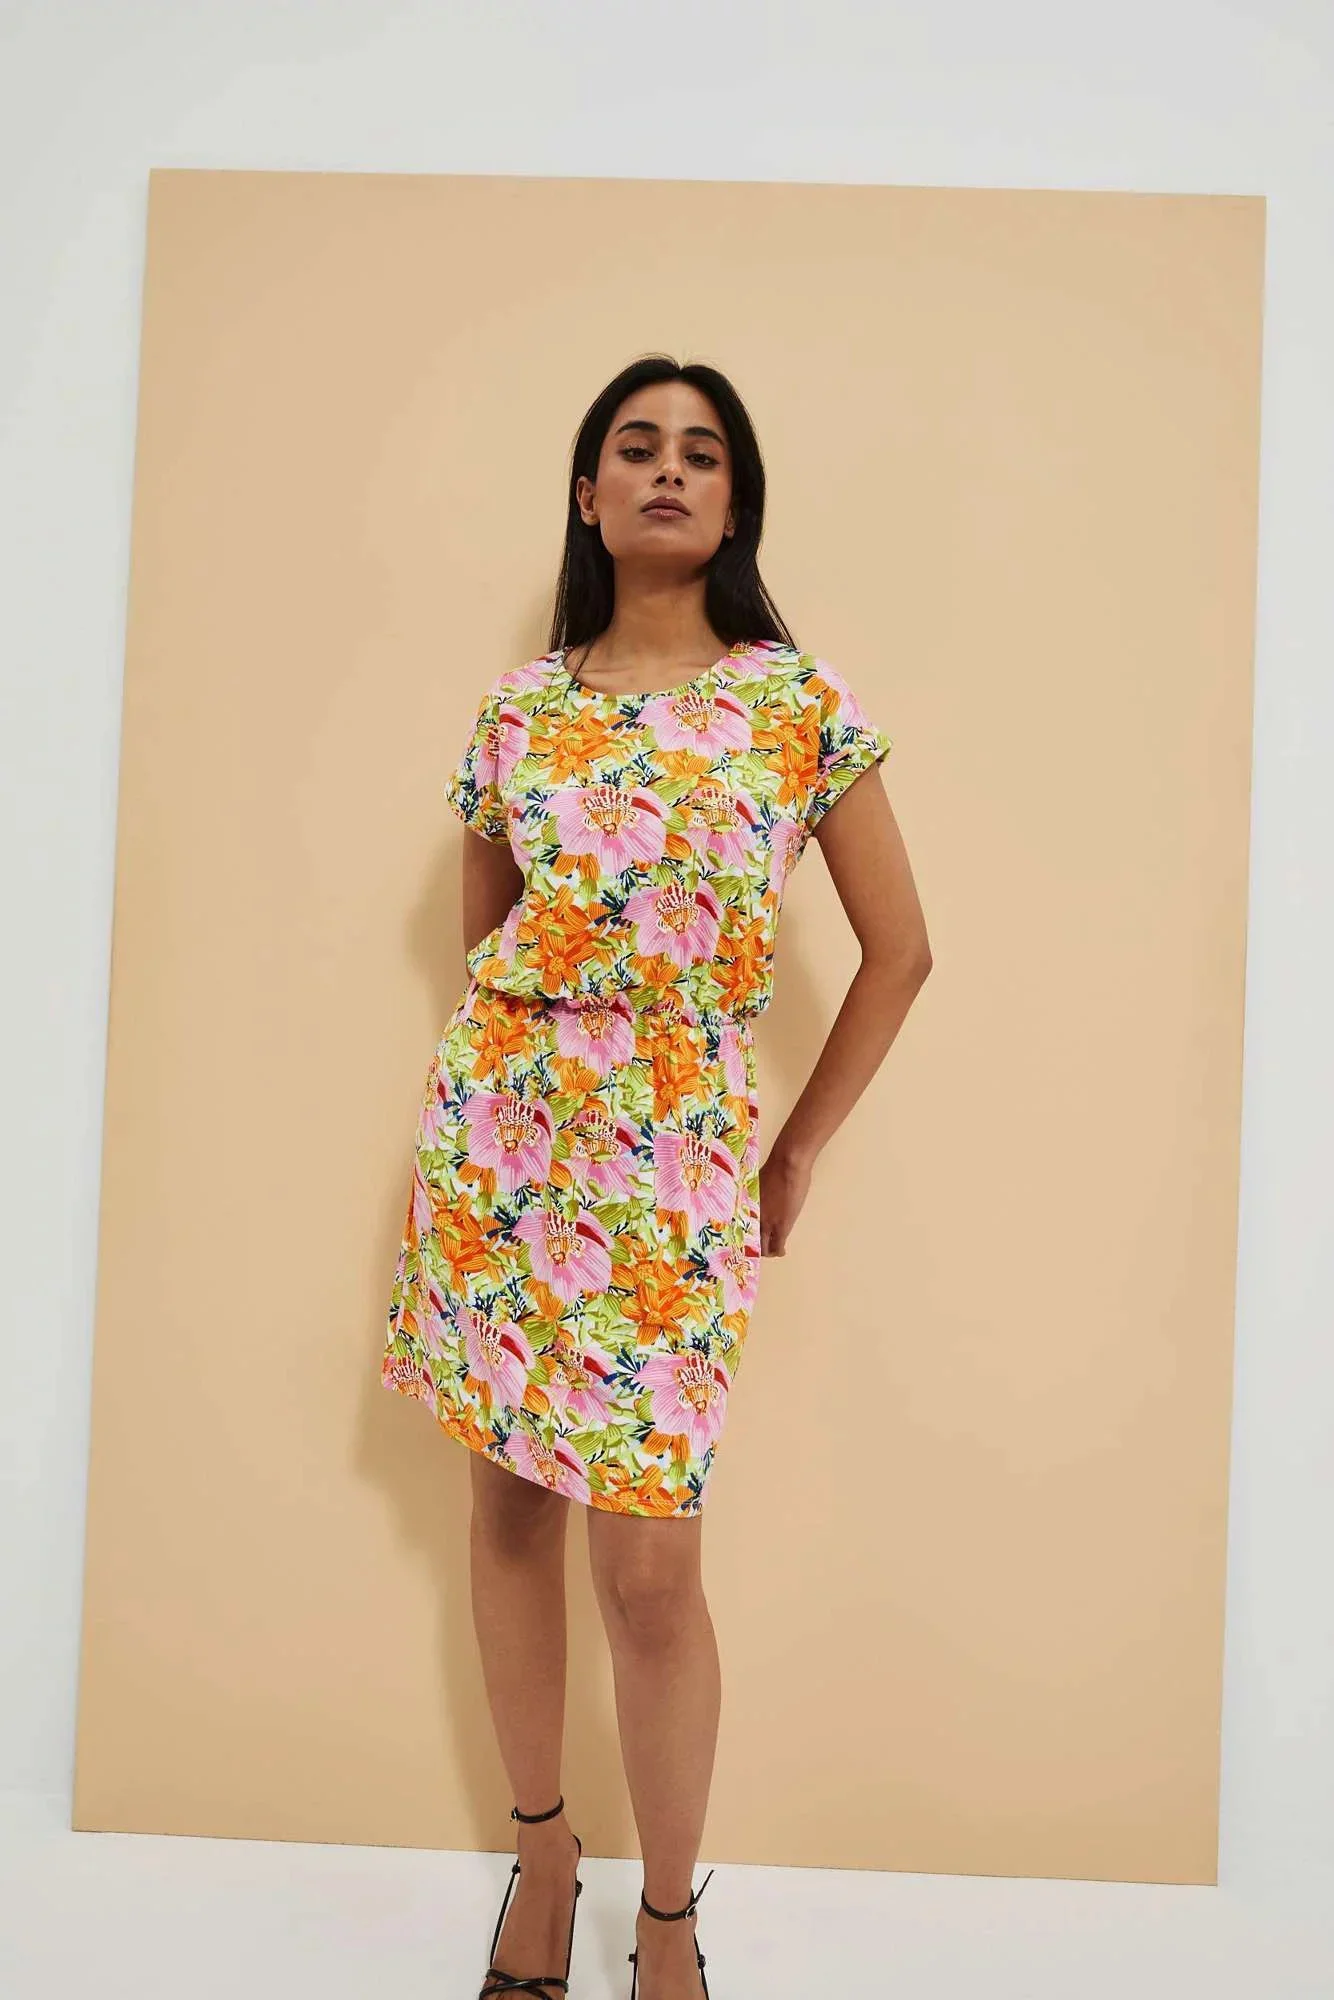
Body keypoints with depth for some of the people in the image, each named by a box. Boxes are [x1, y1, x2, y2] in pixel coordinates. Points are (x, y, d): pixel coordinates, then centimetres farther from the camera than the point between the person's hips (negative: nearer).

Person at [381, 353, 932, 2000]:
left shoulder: (802, 702, 0)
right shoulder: (519, 707, 7)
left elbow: (897, 951, 4)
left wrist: (798, 1151, 6)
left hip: (672, 1151, -3)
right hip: (499, 1126, 3)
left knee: (649, 1563, -1)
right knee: (506, 1499, 11)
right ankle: (540, 1844, 34)